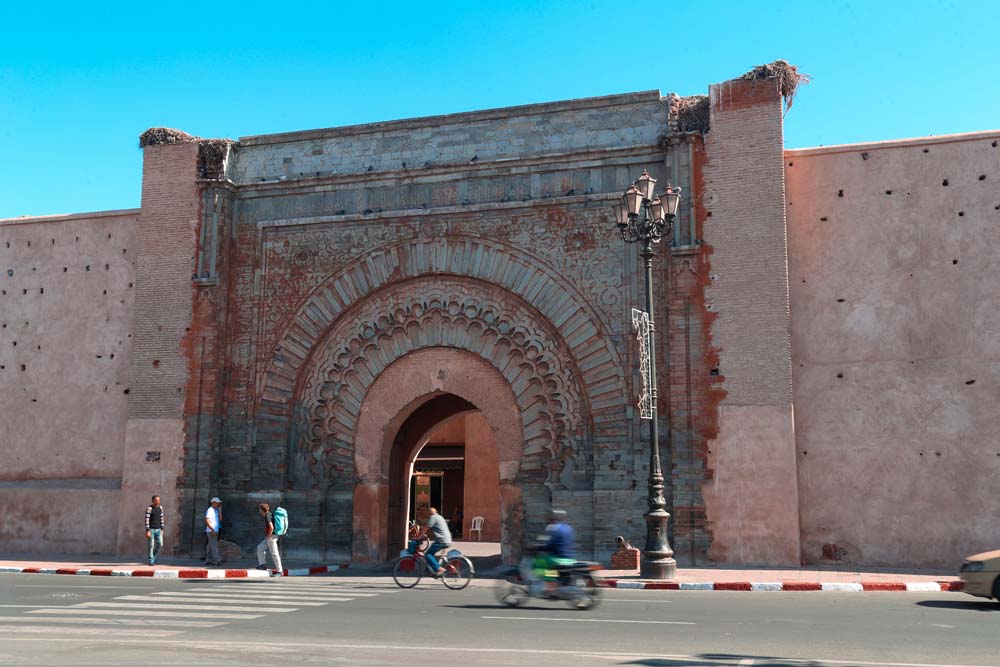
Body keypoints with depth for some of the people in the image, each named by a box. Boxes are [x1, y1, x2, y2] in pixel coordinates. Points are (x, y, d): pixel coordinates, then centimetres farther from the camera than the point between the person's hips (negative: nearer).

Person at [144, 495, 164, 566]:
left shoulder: (160, 507, 6)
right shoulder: (149, 508, -13)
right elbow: (147, 520, -16)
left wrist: (162, 529, 10)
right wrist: (147, 531, -21)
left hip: (158, 530, 5)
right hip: (151, 529, -5)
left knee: (160, 544, 0)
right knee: (151, 545, -4)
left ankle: (154, 557, 22)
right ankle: (151, 561, 4)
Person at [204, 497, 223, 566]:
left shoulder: (216, 511, 16)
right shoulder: (210, 510, -11)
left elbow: (220, 519, 11)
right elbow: (207, 521, -18)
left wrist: (220, 510, 6)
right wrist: (212, 530, -23)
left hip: (215, 531, 9)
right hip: (211, 531, -9)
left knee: (211, 547, 10)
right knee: (214, 546, -12)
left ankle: (209, 560, 12)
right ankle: (218, 560, -16)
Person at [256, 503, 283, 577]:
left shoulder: (267, 516, -16)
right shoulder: (269, 515, 15)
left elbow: (271, 527, -28)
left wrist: (268, 536, -17)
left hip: (271, 537, -10)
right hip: (269, 538, 10)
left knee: (274, 554, -6)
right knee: (260, 548, 14)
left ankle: (279, 571, -2)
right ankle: (263, 565, 10)